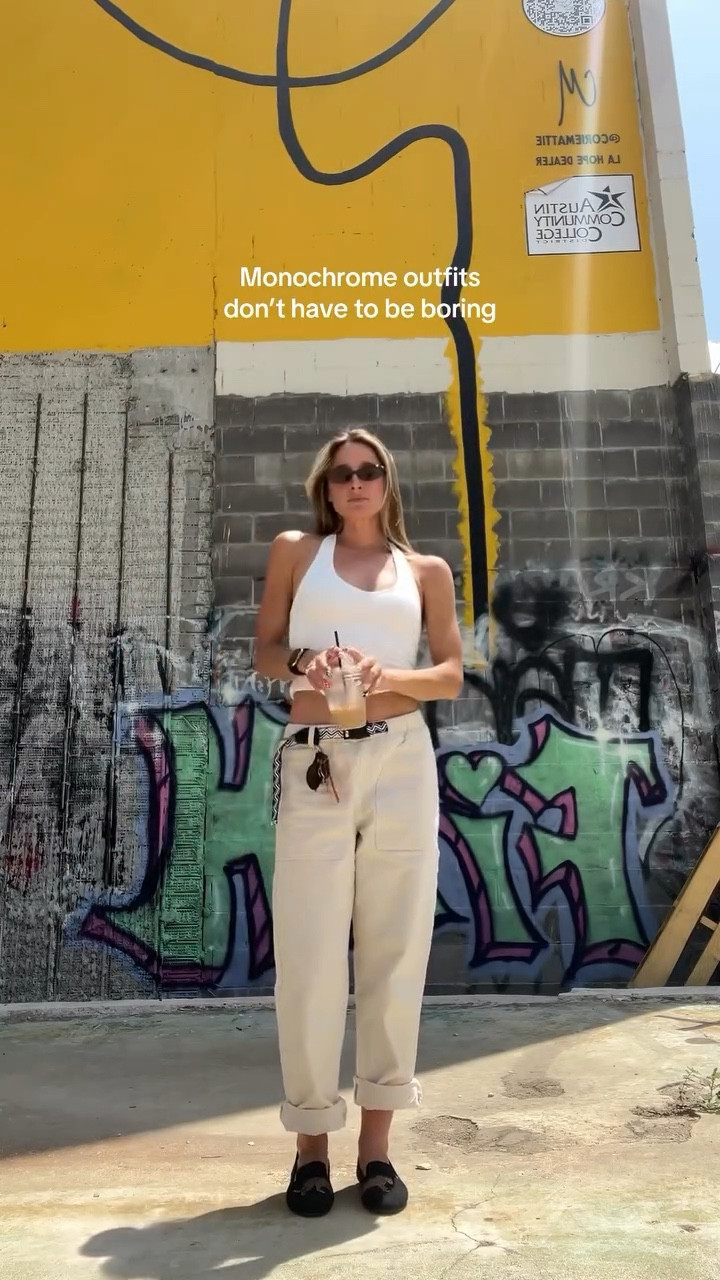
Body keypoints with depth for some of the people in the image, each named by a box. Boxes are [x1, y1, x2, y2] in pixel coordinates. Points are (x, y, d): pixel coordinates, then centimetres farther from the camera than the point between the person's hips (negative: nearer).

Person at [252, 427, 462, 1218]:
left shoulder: (427, 571, 13)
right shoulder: (295, 551, 13)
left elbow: (452, 676, 8)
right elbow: (264, 652, 10)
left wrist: (390, 676, -12)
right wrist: (303, 662, -12)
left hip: (402, 763, 1)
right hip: (314, 763, -1)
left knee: (395, 947, 4)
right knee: (309, 953, 0)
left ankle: (376, 1142, 19)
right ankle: (311, 1143, 17)